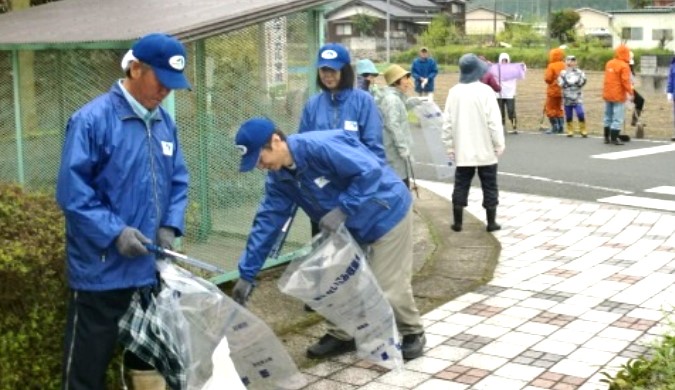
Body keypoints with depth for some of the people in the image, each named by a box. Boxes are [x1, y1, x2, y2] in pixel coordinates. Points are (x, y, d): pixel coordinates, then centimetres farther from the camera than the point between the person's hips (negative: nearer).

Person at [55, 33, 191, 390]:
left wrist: (170, 224, -4)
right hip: (102, 270, -6)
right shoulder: (92, 119, -15)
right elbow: (72, 191, -18)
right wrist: (114, 232, -22)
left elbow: (178, 181, 12)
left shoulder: (165, 122, 6)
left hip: (151, 267, 7)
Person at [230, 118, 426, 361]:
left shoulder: (320, 146, -32)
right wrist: (247, 274, -5)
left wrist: (342, 210, -33)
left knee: (388, 286, -5)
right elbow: (267, 223, -3)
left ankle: (413, 334, 20)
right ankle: (341, 335, 27)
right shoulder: (279, 178, -5)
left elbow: (371, 171, -33)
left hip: (387, 214, -8)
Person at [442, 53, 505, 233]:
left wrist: (450, 147, 11)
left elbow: (447, 123, 2)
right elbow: (494, 122, -13)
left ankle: (457, 222, 14)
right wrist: (499, 145, -2)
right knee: (489, 187, 8)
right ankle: (491, 222, 13)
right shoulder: (485, 91, -12)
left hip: (462, 150, 3)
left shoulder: (454, 92, -2)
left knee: (461, 186, 11)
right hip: (485, 150, -3)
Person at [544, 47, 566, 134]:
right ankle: (560, 127, 17)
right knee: (559, 108, 18)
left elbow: (547, 79, -18)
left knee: (550, 109, 2)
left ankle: (555, 127, -4)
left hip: (553, 90, -6)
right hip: (562, 91, 6)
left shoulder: (551, 66, -16)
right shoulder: (564, 66, 1)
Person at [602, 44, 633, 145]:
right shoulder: (624, 66, -15)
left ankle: (607, 137, 21)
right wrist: (630, 92, -14)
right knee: (617, 118, -3)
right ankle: (614, 138, -4)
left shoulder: (609, 63, 7)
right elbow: (625, 81, -19)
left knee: (608, 117, 15)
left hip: (607, 94, 7)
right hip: (618, 95, -7)